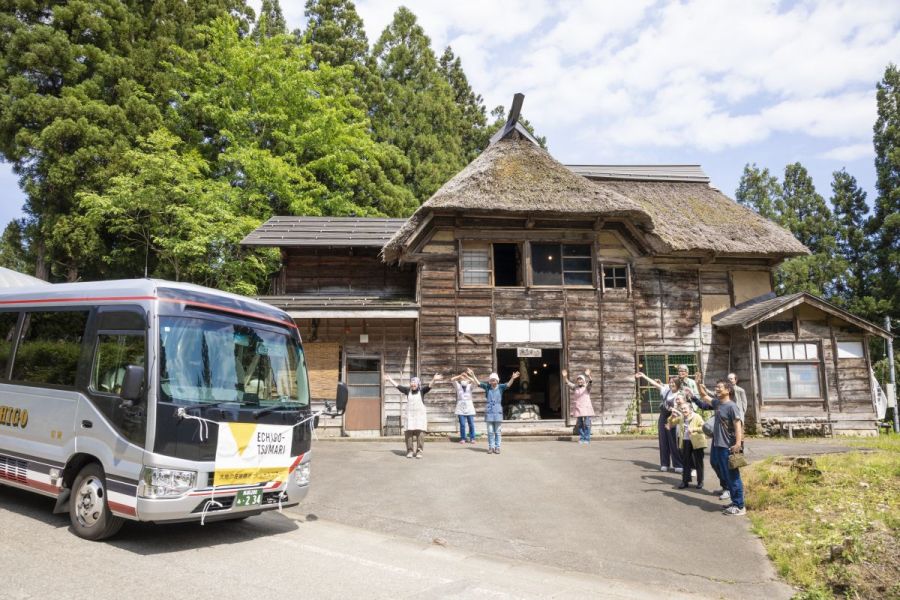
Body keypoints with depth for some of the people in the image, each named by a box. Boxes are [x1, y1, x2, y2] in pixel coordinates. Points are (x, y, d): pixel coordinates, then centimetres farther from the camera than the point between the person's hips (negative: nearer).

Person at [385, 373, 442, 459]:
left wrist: (434, 380, -32)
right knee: (409, 433, -2)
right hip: (410, 415, 2)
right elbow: (397, 386, 11)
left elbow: (429, 386, -15)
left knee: (420, 433, -5)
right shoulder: (408, 390, 7)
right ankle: (410, 451, 8)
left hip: (420, 415, -2)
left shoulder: (422, 390, 0)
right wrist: (390, 380, 13)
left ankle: (419, 451, 2)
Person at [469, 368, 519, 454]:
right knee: (490, 431, 5)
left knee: (497, 431, 4)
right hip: (489, 411, 1)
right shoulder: (487, 387, 2)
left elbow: (508, 384, -16)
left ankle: (497, 447, 11)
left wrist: (513, 378, -33)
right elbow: (478, 383, 1)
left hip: (498, 411, -1)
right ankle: (491, 447, 12)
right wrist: (472, 375, -9)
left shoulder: (500, 387, -2)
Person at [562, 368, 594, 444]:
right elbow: (568, 383, -3)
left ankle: (587, 439, 0)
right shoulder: (575, 388, 10)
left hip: (586, 408, -3)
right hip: (578, 408, 3)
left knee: (587, 424, -5)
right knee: (579, 424, 6)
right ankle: (581, 438, 14)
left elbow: (590, 382, -17)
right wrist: (565, 377, -23)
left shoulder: (587, 387, 2)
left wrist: (588, 376, -38)